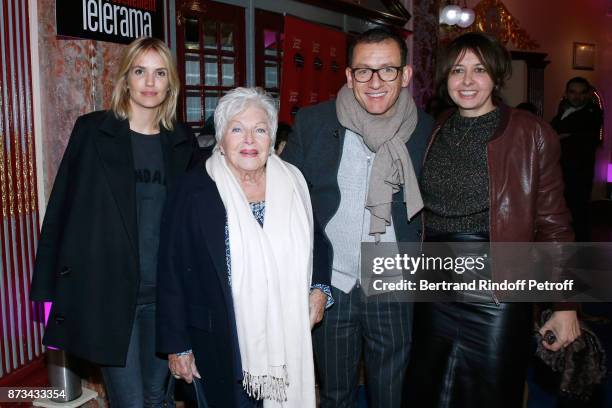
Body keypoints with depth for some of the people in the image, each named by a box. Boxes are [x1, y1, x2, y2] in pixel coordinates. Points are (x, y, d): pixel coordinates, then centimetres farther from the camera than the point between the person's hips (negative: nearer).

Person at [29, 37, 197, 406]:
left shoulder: (182, 141, 5)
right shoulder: (92, 131, -3)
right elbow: (62, 208, -2)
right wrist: (50, 290, -4)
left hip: (164, 292, 3)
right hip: (107, 290, -3)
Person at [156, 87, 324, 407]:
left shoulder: (294, 184, 1)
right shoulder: (194, 192, -9)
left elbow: (316, 245, 15)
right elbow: (172, 273, -6)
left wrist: (318, 289, 1)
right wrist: (177, 346, -5)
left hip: (289, 341, 3)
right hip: (223, 346, -3)